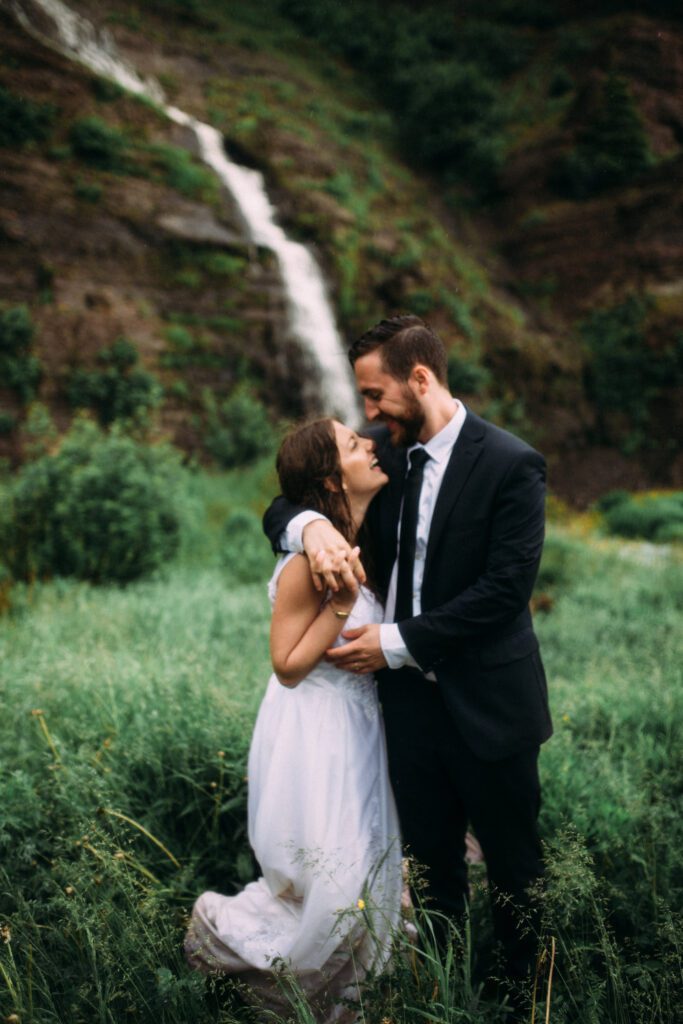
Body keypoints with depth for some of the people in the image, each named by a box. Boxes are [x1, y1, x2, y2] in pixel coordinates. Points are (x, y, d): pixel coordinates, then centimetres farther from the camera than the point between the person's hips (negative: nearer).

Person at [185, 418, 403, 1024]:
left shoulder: (363, 542, 3)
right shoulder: (312, 560, -23)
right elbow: (288, 664, -19)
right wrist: (343, 599, -25)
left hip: (359, 729, 8)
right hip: (315, 734, -8)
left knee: (368, 872, 17)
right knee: (331, 883, -1)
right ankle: (224, 928, 25)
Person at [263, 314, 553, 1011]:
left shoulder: (510, 464, -14)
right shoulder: (384, 453, 2)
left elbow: (506, 588, -20)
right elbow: (281, 509, 3)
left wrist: (399, 641, -20)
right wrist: (310, 525, -21)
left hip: (486, 703, -4)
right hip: (410, 697, 5)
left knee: (511, 861, 14)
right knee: (430, 859, 18)